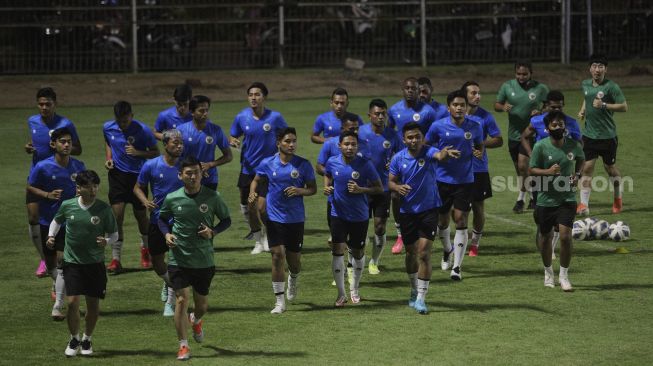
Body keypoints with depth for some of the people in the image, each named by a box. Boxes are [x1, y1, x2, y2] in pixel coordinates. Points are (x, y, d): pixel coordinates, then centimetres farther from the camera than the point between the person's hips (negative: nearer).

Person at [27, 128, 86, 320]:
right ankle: (58, 286, 47)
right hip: (48, 221, 0)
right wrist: (47, 195, -17)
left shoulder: (79, 167, -4)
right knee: (50, 263, 12)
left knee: (62, 261, -11)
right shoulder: (42, 167, -12)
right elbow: (30, 187, -1)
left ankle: (58, 307, -9)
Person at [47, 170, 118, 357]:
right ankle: (74, 339, 13)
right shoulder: (67, 206, -4)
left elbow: (114, 234, 2)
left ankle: (87, 340, 30)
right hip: (72, 262, 0)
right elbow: (57, 221, 18)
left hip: (95, 263, 0)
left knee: (93, 306, 5)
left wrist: (106, 241, -19)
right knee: (72, 302, -11)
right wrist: (51, 236, 2)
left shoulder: (104, 209, -8)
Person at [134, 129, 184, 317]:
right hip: (158, 219, 1)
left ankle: (170, 301, 8)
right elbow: (138, 187, 4)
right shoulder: (151, 165, -8)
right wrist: (145, 201, -15)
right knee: (156, 262, 11)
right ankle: (168, 282, 45)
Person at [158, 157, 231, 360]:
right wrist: (166, 234, -7)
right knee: (182, 300, -11)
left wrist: (212, 232, -14)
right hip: (179, 259, -1)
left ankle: (196, 320, 50)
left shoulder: (212, 197, -7)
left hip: (204, 261, 1)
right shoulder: (172, 199, -5)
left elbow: (226, 220, 5)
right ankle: (183, 346, 0)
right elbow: (162, 219, 13)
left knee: (202, 304, 13)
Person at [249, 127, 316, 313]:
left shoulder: (303, 164, -4)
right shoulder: (268, 163, -2)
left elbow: (312, 188, 2)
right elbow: (257, 180, 13)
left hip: (296, 218, 0)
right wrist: (253, 192, -8)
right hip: (275, 217, 0)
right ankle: (280, 301, -3)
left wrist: (299, 190, -18)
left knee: (294, 259, 8)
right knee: (277, 256, -10)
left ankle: (293, 280, 46)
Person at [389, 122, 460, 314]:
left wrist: (446, 153, -63)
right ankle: (414, 290, 35)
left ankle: (421, 298, -5)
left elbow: (439, 155, -38)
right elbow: (391, 181, 6)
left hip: (429, 209, -3)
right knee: (411, 253, 12)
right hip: (408, 211, 3)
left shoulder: (428, 152, -14)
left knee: (424, 252, -11)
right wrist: (398, 187, -19)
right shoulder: (398, 158, -3)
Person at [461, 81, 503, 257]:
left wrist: (480, 143, -15)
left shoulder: (485, 117, -4)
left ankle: (475, 243, 19)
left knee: (478, 207, 5)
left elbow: (498, 140, -2)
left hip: (479, 169, -1)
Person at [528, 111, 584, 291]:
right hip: (545, 199, 0)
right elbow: (531, 170, -6)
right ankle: (548, 272, 35)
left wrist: (577, 174, 2)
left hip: (567, 198, 0)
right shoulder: (541, 146, -10)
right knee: (545, 237, 12)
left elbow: (581, 158, 20)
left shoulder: (573, 145, -3)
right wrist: (547, 171, -24)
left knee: (565, 236, -13)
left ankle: (564, 276, 1)